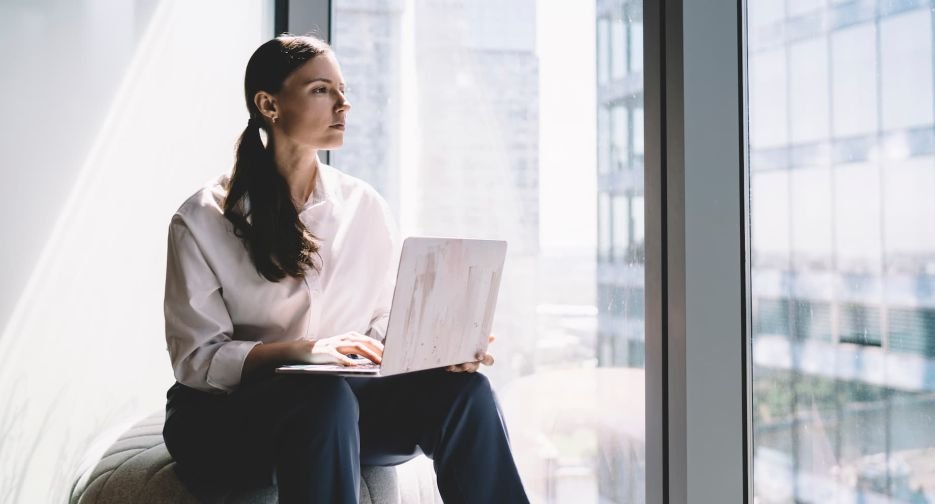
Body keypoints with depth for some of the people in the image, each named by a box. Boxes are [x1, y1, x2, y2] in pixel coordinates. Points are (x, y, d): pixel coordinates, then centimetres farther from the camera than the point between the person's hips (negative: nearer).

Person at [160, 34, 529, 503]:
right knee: (325, 395, -36)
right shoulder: (202, 220, -6)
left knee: (461, 388, -23)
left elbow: (388, 329, 7)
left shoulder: (366, 207, 6)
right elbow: (196, 358, -10)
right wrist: (303, 350, -25)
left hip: (342, 402, 4)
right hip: (224, 413, -3)